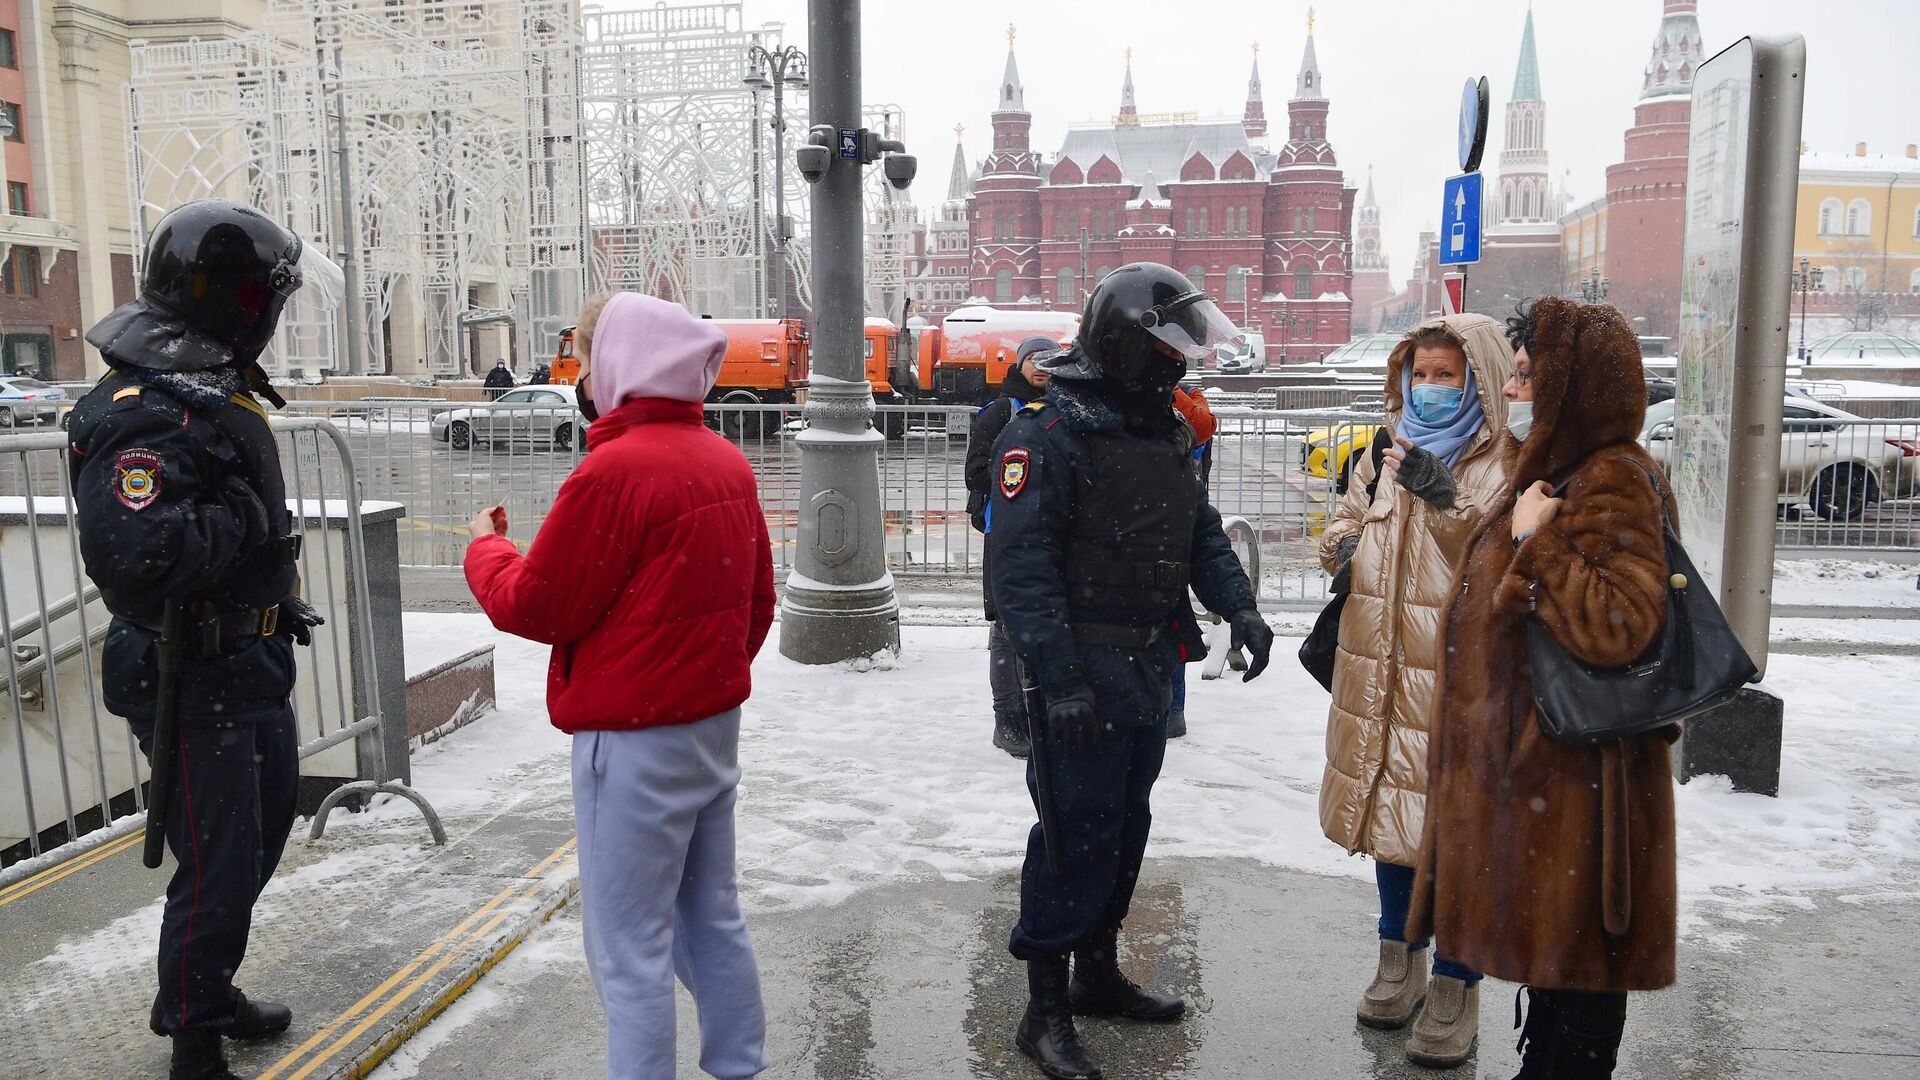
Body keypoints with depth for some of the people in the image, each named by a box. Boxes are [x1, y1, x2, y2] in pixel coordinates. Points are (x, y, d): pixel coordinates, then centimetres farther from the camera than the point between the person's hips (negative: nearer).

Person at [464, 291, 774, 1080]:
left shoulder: (615, 468, -19)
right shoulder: (728, 462, 6)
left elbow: (534, 607, -13)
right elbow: (758, 602, 13)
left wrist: (485, 549, 5)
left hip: (635, 744, -8)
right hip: (713, 726, 9)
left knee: (630, 949, 3)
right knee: (713, 918, 19)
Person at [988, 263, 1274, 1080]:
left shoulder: (1162, 429, 12)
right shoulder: (1048, 434, -15)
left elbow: (1201, 531, 17)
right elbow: (1021, 567, -21)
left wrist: (1237, 606, 0)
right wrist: (1059, 679, -25)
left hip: (1151, 671, 9)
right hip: (1085, 673, -8)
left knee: (1126, 824, 18)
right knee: (1077, 833, -3)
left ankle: (1098, 974, 35)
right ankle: (1045, 1012, 12)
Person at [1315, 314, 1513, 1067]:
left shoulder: (1503, 468, -7)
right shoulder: (1384, 456, 12)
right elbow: (1344, 526, 22)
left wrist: (1449, 501, -30)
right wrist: (1343, 547, 0)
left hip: (1459, 681, -6)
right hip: (1381, 674, 6)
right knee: (1390, 810, 17)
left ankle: (1455, 990, 18)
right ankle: (1400, 961, 36)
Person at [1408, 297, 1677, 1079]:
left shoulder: (1612, 483, -18)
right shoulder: (1560, 469, 14)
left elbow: (1619, 624, -30)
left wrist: (1537, 543, -25)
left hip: (1573, 770, -10)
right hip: (1532, 757, 10)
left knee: (1574, 951, 3)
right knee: (1548, 941, 21)